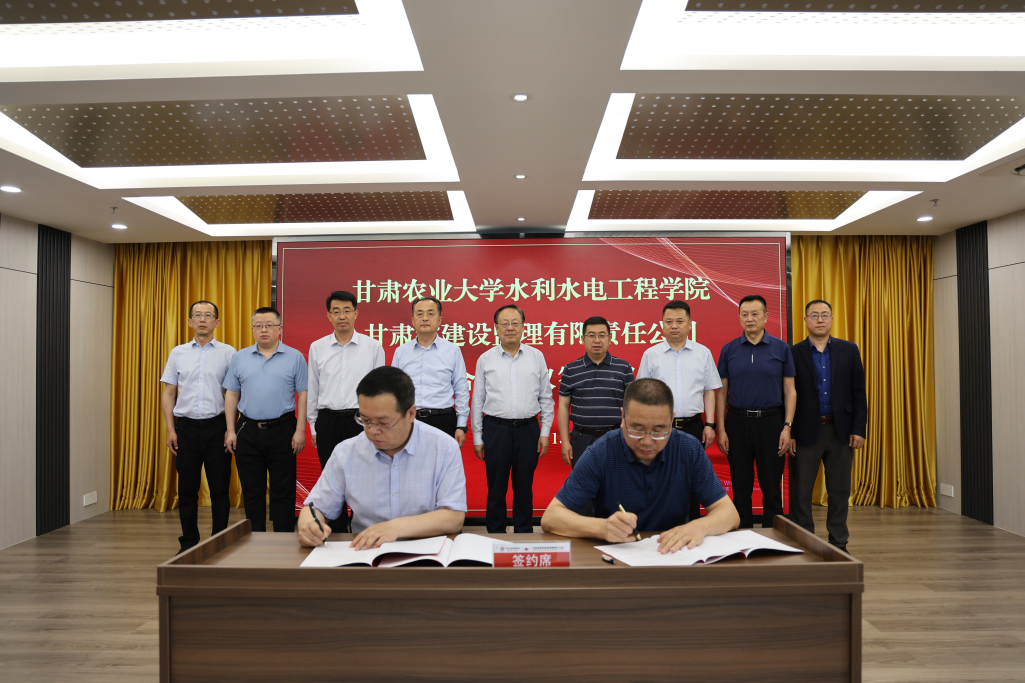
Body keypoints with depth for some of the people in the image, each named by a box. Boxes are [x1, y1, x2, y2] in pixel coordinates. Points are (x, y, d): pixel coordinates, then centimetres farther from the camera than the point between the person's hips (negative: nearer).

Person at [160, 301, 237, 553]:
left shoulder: (228, 353, 2)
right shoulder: (178, 353, 9)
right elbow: (168, 393, 10)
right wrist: (171, 429, 2)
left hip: (217, 426, -2)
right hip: (187, 426, 2)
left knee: (219, 489, 3)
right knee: (187, 489, 8)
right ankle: (189, 543, 20)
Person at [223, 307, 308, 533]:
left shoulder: (294, 357, 1)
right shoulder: (240, 358, 9)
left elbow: (303, 395, -1)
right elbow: (231, 395, 10)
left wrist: (300, 431, -8)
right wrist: (231, 430, 3)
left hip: (282, 430, -2)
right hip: (248, 432, 3)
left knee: (283, 490, 3)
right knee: (252, 491, 10)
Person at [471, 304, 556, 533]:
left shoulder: (536, 357, 5)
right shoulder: (485, 359, 4)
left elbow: (546, 398, 7)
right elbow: (478, 401, 6)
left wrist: (545, 432, 1)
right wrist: (477, 437, 4)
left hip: (528, 429, 1)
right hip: (496, 429, 0)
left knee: (524, 488, 9)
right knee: (496, 488, 7)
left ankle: (524, 535, 21)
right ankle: (495, 536, 19)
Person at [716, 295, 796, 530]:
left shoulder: (781, 348, 2)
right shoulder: (729, 350, 4)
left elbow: (789, 390, 2)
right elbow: (722, 391, 5)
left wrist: (787, 427, -7)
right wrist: (721, 430, -2)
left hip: (771, 422, -1)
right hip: (737, 422, 1)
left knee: (771, 486, 4)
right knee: (741, 486, 9)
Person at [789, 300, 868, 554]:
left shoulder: (849, 350, 6)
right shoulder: (794, 353, 0)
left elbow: (859, 392, 5)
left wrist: (859, 429, -2)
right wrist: (789, 433, -7)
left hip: (841, 430, 2)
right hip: (806, 431, -2)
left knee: (840, 491, 10)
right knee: (801, 492, 3)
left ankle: (839, 543, 23)